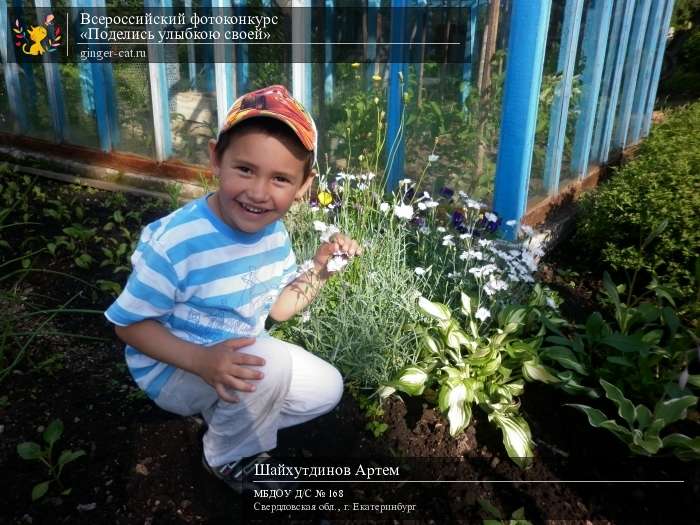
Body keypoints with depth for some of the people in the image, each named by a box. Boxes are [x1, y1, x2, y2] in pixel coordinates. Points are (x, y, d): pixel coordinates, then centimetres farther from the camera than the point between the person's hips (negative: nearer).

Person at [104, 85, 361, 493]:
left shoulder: (274, 232, -10)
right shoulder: (174, 243, -31)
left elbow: (277, 309, 1)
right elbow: (130, 324, -21)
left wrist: (319, 269, -15)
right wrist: (201, 359, -36)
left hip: (237, 363, 7)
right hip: (172, 368, -6)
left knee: (326, 389, 6)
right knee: (270, 363, -34)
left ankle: (223, 414, 15)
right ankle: (230, 459, -4)